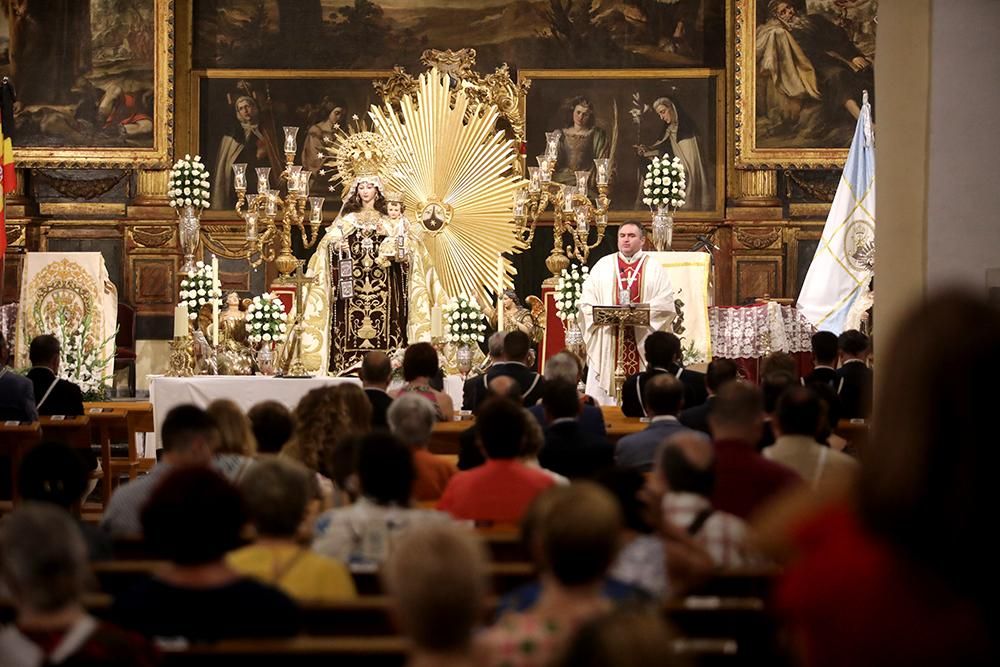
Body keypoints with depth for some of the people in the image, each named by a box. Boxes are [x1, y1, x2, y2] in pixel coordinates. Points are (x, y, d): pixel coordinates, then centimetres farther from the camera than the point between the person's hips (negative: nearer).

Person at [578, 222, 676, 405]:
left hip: (642, 342, -1)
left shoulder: (655, 269, 8)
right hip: (607, 339, 1)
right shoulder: (603, 266, 12)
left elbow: (665, 303, -3)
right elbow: (587, 301, 5)